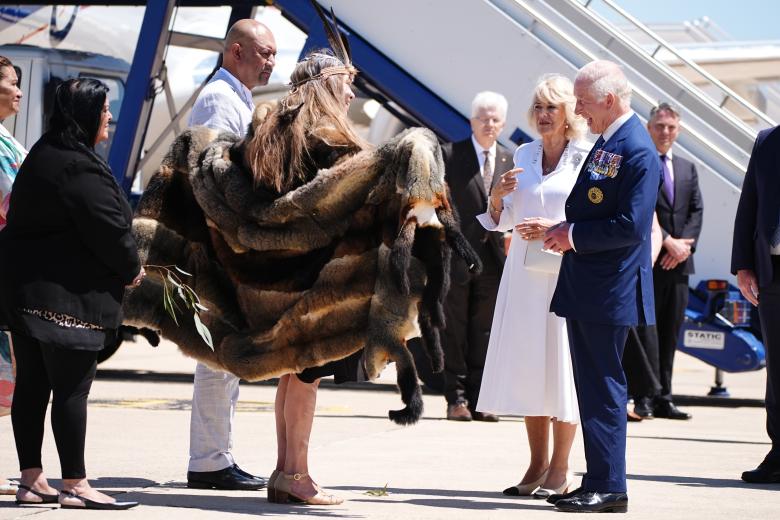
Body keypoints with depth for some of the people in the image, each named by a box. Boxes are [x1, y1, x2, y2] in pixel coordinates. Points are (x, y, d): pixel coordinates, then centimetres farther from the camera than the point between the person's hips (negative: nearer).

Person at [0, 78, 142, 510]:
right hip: (66, 292, -10)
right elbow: (108, 227, -19)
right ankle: (75, 485, -3)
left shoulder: (41, 157, 14)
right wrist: (131, 269, 0)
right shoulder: (78, 166, -18)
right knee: (72, 388, -6)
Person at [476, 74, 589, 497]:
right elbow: (503, 220, 18)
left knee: (561, 365, -3)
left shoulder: (586, 158, -4)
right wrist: (497, 196, -2)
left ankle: (560, 469, 4)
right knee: (525, 366, 7)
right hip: (523, 272, 5)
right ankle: (537, 466, 15)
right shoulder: (524, 155, 13)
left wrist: (555, 228, -18)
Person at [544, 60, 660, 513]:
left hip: (610, 290, -10)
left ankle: (609, 488, 0)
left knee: (604, 389, -5)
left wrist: (574, 235, -15)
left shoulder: (637, 151, -16)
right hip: (585, 288, 10)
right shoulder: (607, 141, 13)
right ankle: (598, 483, 19)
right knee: (592, 387, 13)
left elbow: (631, 226, -22)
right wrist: (564, 229, 5)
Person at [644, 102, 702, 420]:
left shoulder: (687, 169, 18)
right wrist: (667, 242, -15)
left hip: (678, 262, 6)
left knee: (670, 333, 7)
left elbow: (696, 211, 12)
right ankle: (643, 397, -1)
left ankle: (663, 399, 10)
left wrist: (684, 244, -5)